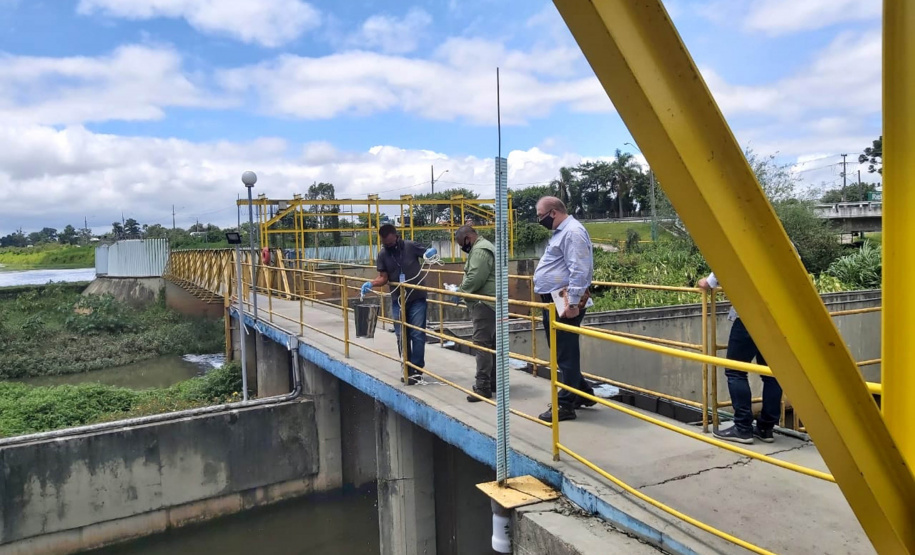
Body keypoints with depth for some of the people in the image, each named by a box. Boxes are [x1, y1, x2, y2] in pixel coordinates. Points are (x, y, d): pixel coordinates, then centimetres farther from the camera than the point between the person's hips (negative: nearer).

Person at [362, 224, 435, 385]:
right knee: (402, 336, 7)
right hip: (398, 300, 3)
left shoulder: (411, 246, -8)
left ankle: (416, 369, 5)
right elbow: (383, 277, -1)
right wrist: (371, 284, -20)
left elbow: (428, 253, 1)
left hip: (417, 298, -3)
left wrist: (431, 252, -23)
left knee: (417, 335, -3)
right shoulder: (382, 254, 0)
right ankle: (407, 369, 18)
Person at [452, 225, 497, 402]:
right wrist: (462, 289, 16)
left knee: (482, 343, -11)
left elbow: (474, 279, -22)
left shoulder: (479, 250, -13)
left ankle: (483, 387, -10)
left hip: (484, 303, -11)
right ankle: (493, 382, 20)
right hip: (489, 303, 11)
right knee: (492, 344, 13)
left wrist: (459, 291, -8)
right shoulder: (484, 247, 22)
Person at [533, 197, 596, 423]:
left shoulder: (573, 232, -15)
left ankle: (566, 405, 5)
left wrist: (573, 302, -25)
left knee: (566, 354, -3)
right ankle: (582, 393, 30)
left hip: (565, 303, -11)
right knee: (561, 352, 17)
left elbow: (579, 271, -23)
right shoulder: (561, 232, 19)